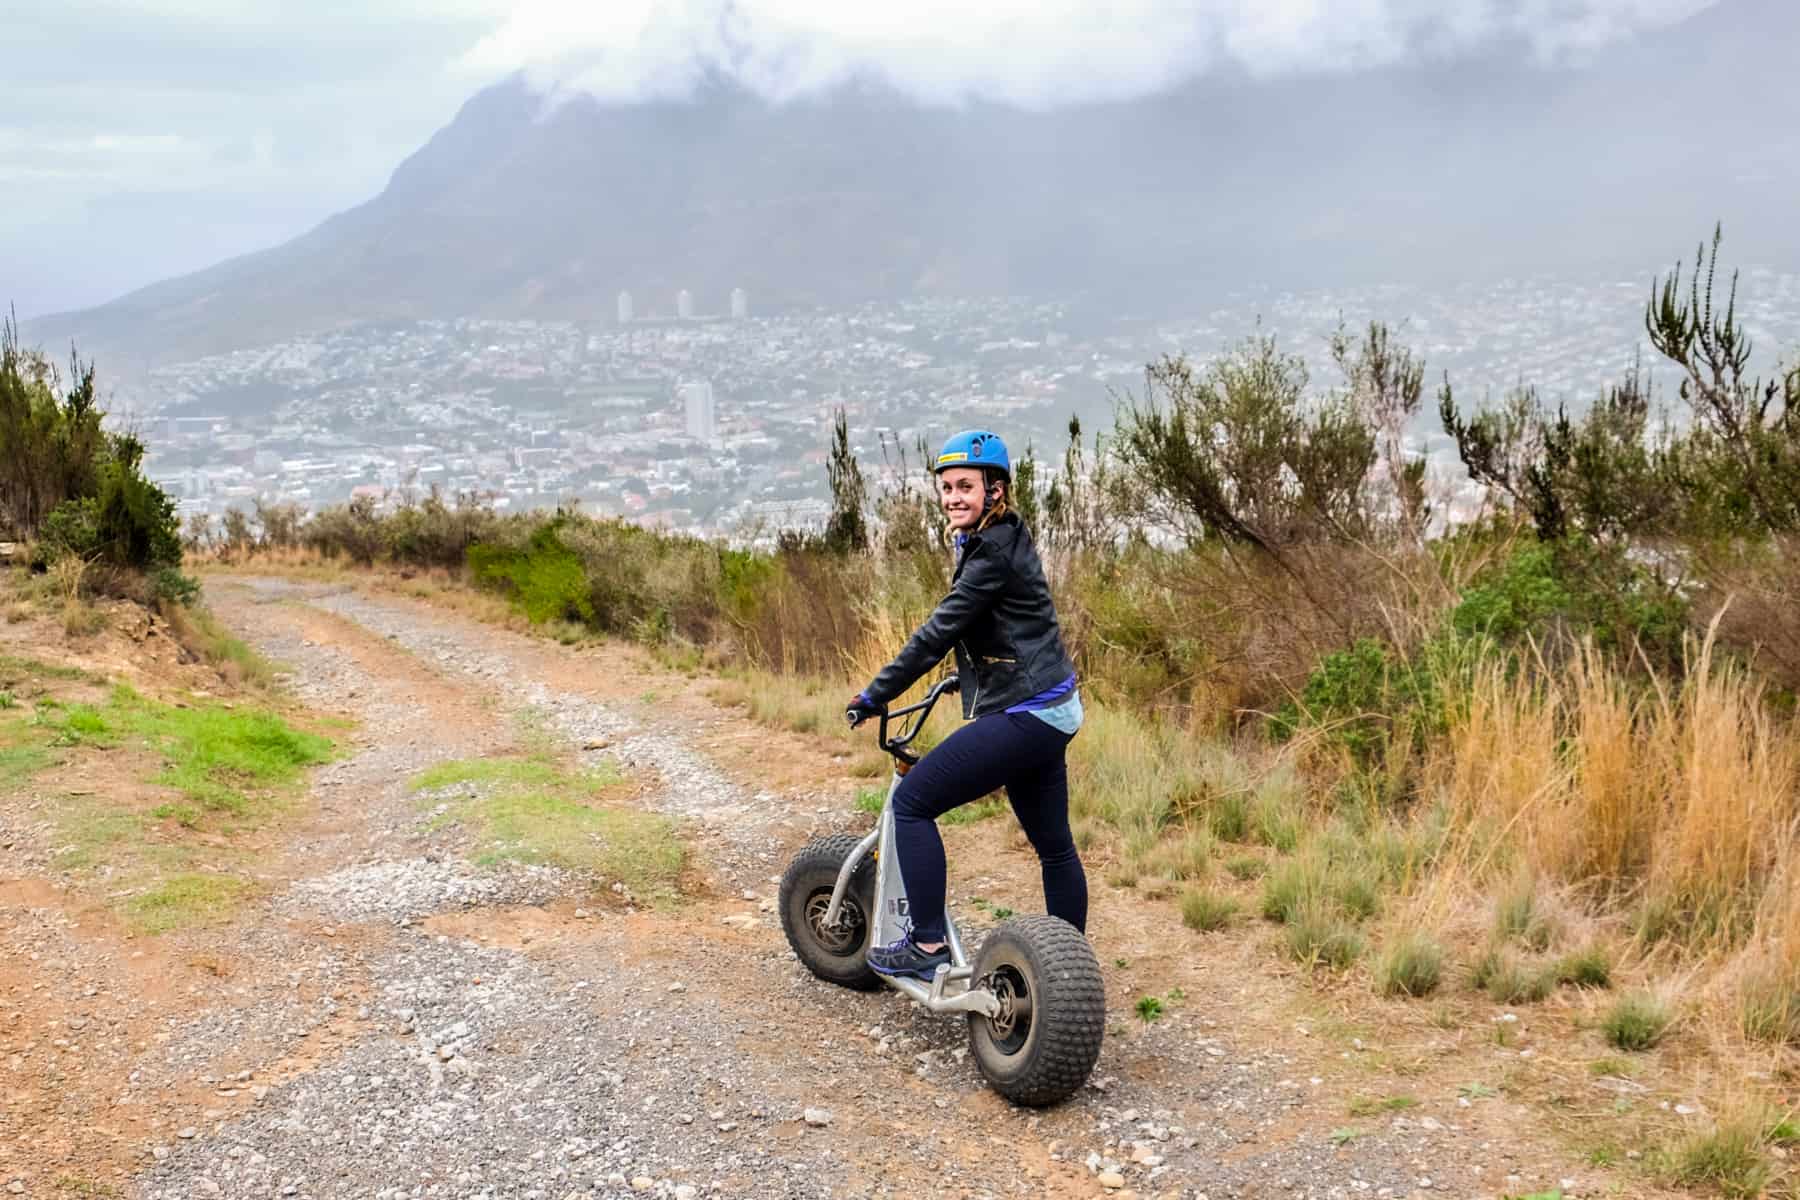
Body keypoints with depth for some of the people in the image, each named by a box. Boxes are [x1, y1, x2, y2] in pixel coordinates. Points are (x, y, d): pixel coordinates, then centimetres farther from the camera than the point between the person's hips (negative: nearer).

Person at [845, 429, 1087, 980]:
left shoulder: (994, 552, -17)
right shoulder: (1002, 540, 13)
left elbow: (939, 631, -19)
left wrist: (874, 695, -14)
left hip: (1023, 716, -11)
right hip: (1051, 710, 11)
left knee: (911, 801, -7)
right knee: (1054, 844, 17)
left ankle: (927, 945, -3)